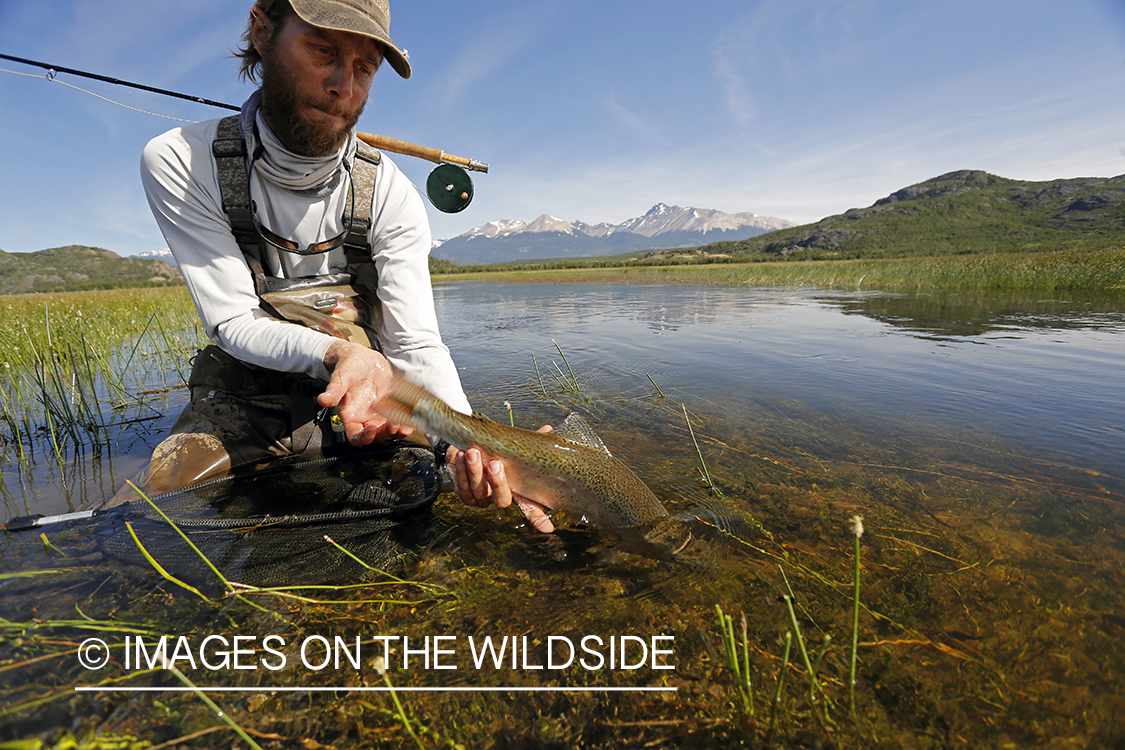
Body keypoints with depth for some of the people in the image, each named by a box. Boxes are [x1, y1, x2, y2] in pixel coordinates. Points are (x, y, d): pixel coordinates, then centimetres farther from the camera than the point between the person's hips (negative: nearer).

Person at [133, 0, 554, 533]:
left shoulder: (390, 194, -14)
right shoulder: (180, 163, -13)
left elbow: (417, 345, -19)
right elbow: (233, 321, -17)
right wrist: (340, 353, -39)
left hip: (360, 406, 1)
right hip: (242, 405, 0)